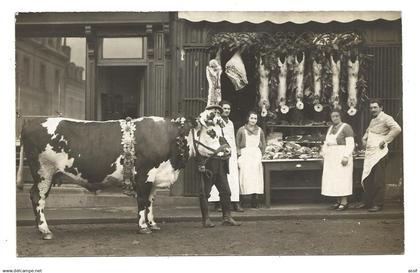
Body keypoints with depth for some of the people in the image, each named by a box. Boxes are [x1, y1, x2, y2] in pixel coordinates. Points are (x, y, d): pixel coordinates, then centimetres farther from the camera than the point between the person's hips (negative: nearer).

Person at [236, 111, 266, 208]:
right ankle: (241, 200, -9)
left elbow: (263, 145, 19)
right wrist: (239, 155, -5)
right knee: (244, 177, -9)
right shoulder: (242, 130, 5)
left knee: (256, 177, -3)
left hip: (256, 156, 3)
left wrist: (261, 155, 8)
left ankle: (254, 200, -2)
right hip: (244, 155, -3)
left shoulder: (260, 130, 14)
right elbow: (237, 144, 5)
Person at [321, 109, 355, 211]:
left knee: (342, 178, -8)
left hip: (341, 156, -8)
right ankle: (338, 201, 12)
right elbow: (326, 142, 23)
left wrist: (346, 156, -21)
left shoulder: (346, 127, -7)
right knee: (332, 179, 5)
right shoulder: (330, 128, 17)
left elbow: (350, 144, -13)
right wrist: (323, 154, 14)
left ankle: (344, 202, -4)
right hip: (331, 157, 8)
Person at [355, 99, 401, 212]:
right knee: (367, 179, 12)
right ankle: (367, 202, 20)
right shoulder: (373, 120, 20)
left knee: (378, 180, -5)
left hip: (379, 153, -9)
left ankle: (378, 204, 1)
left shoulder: (386, 118, -7)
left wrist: (385, 140, -20)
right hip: (369, 153, 9)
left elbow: (397, 129, -23)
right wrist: (364, 138, 19)